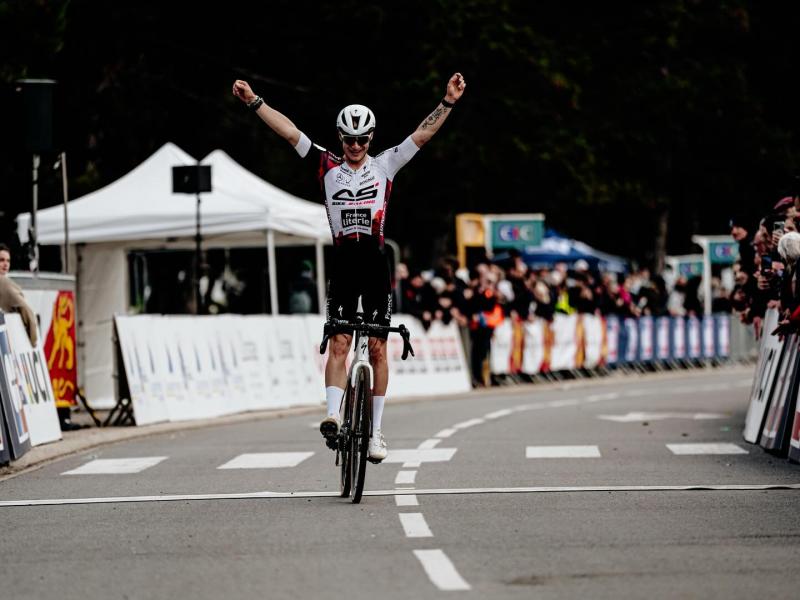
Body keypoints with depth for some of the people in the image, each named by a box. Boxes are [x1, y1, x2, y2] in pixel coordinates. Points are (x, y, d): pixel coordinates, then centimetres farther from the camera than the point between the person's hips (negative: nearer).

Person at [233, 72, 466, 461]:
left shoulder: (385, 165, 6)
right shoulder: (327, 166, 7)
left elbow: (423, 134, 0)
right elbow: (289, 131, 3)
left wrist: (448, 103, -11)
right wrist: (254, 101, -2)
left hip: (376, 264, 0)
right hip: (342, 264, 0)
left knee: (378, 347, 1)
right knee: (339, 344, -9)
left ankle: (375, 430, 6)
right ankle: (333, 416, -19)